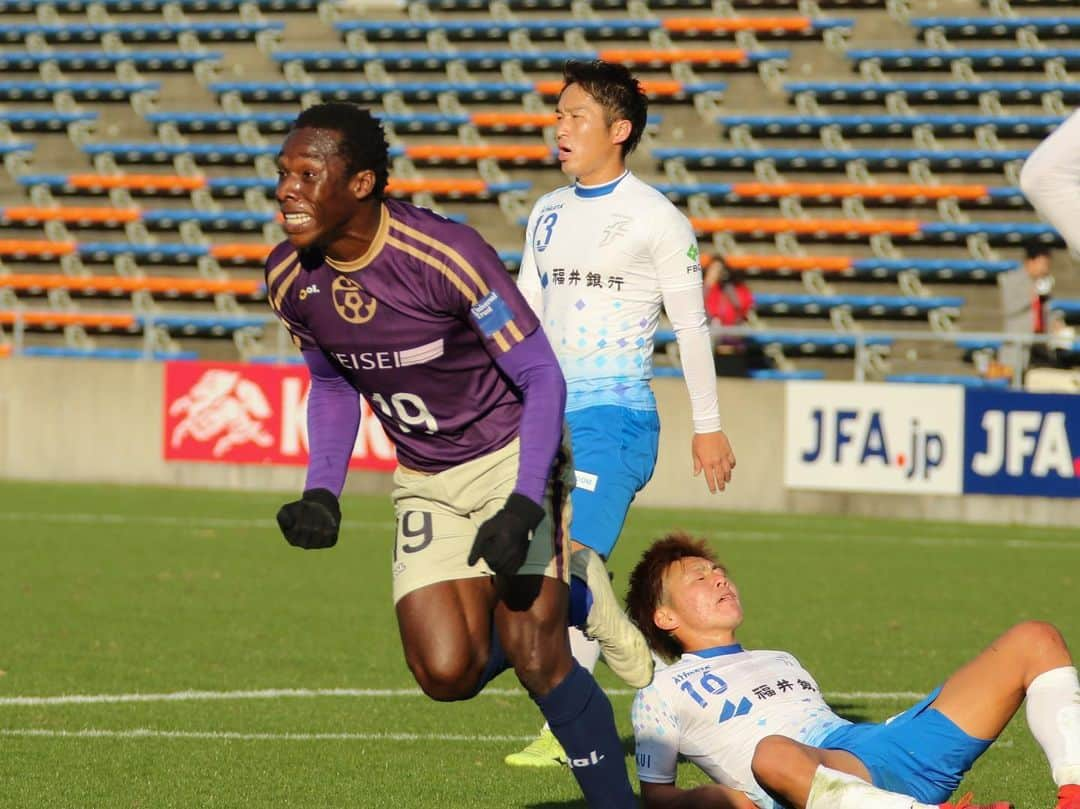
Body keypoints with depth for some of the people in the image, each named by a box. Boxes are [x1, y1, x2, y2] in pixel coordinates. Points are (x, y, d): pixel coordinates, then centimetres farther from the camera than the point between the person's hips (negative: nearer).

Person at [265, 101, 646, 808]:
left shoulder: (446, 255, -27)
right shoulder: (290, 280, -9)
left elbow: (542, 378, -19)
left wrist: (523, 506, -28)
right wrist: (322, 493, -3)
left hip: (511, 456, -5)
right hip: (426, 483, 5)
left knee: (532, 655, -16)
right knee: (449, 674, -8)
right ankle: (559, 604, 22)